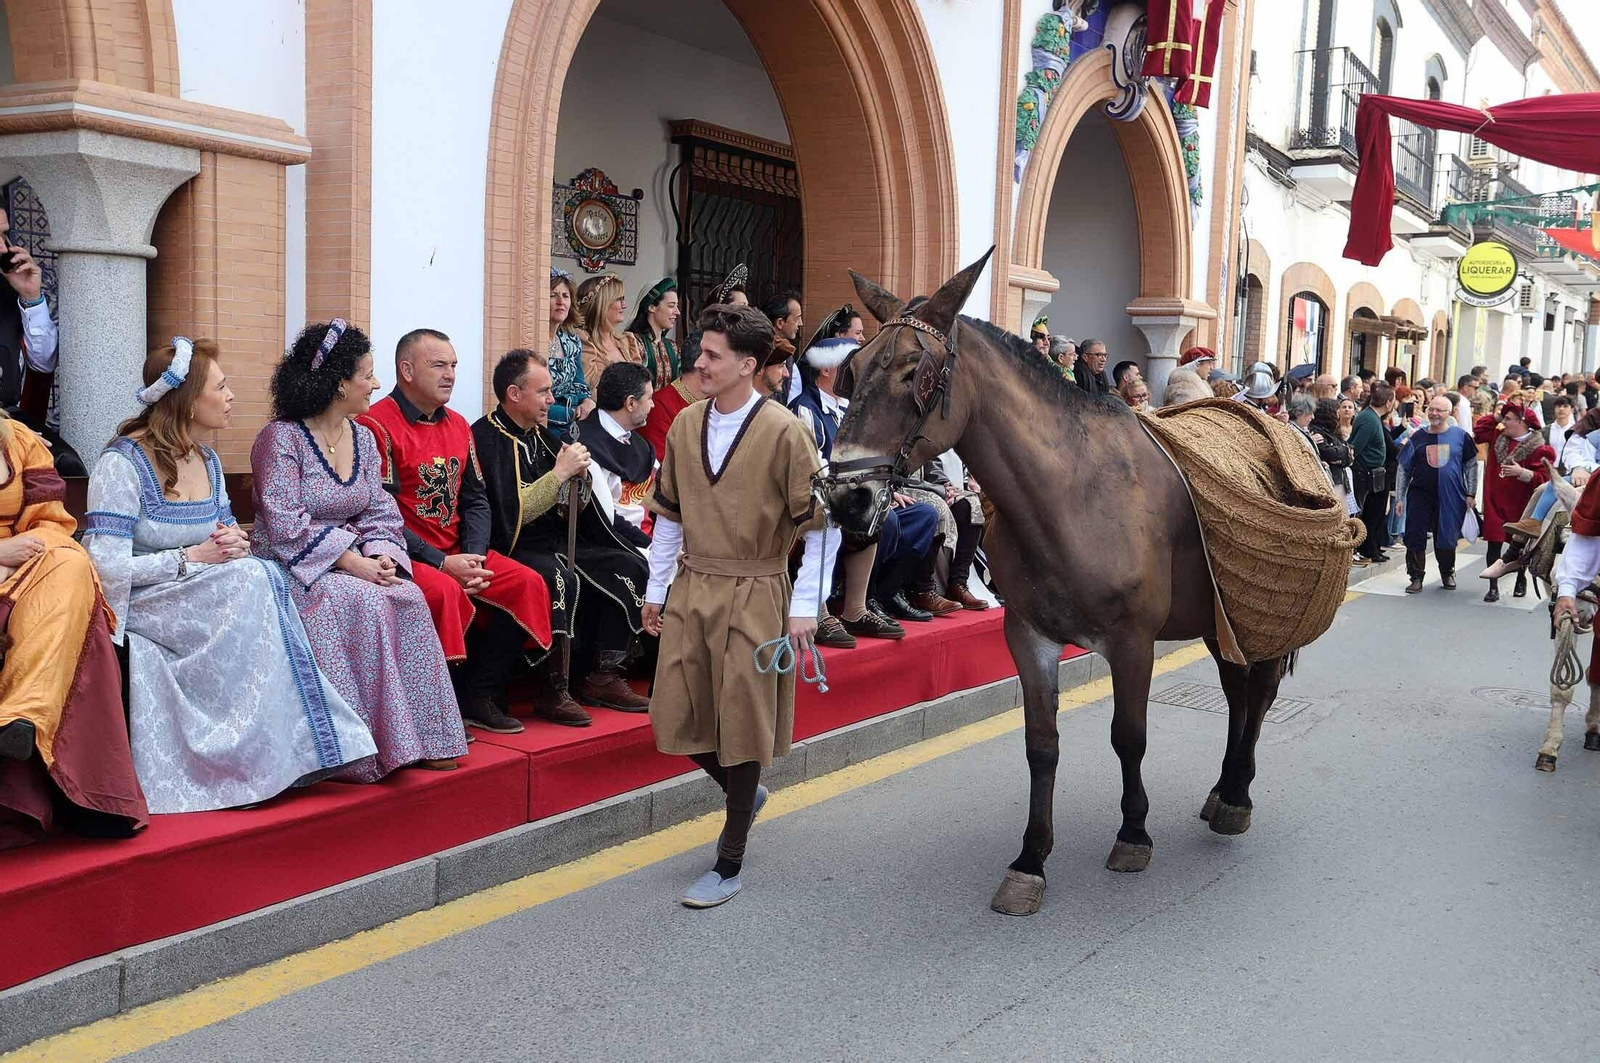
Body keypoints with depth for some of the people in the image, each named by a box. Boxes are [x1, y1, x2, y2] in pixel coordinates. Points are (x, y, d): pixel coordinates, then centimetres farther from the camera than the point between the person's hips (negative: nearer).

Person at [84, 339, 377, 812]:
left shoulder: (207, 461, 12)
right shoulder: (122, 463, -11)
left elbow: (228, 532, 19)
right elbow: (107, 567, -19)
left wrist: (235, 543, -6)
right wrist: (192, 558, -17)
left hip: (205, 600, 7)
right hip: (142, 607, -6)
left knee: (259, 575, -25)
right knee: (253, 581, -29)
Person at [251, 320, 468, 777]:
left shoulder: (362, 438, 13)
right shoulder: (281, 438, -9)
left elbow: (381, 512, 11)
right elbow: (286, 527, -17)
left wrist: (382, 555, -11)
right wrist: (354, 563, -22)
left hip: (357, 564, 6)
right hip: (293, 568, -6)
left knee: (409, 598, -23)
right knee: (364, 602, -33)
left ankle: (417, 737, -19)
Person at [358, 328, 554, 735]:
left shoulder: (457, 426, 14)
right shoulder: (377, 426, -11)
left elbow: (476, 501, 14)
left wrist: (473, 556, -5)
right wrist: (441, 563, -19)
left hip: (456, 553, 8)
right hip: (403, 557, -8)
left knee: (528, 584, -9)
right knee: (444, 592, -35)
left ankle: (479, 697, -3)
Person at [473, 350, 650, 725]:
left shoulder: (541, 435, 13)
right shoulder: (486, 438, -12)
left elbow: (572, 511, 16)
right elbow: (512, 514, -22)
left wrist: (580, 475, -4)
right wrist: (560, 472, -17)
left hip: (556, 545, 8)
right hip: (511, 550, -8)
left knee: (630, 566, -4)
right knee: (560, 578, -35)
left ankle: (603, 677, -1)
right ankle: (552, 690, -25)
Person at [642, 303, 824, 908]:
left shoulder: (784, 432, -11)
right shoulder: (685, 427, 5)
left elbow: (818, 522, -10)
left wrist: (804, 608, -12)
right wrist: (656, 588, 14)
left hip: (753, 596, -5)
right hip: (691, 590, 5)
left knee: (742, 724, 2)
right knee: (676, 719, 7)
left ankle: (729, 864, 16)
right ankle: (744, 792, 36)